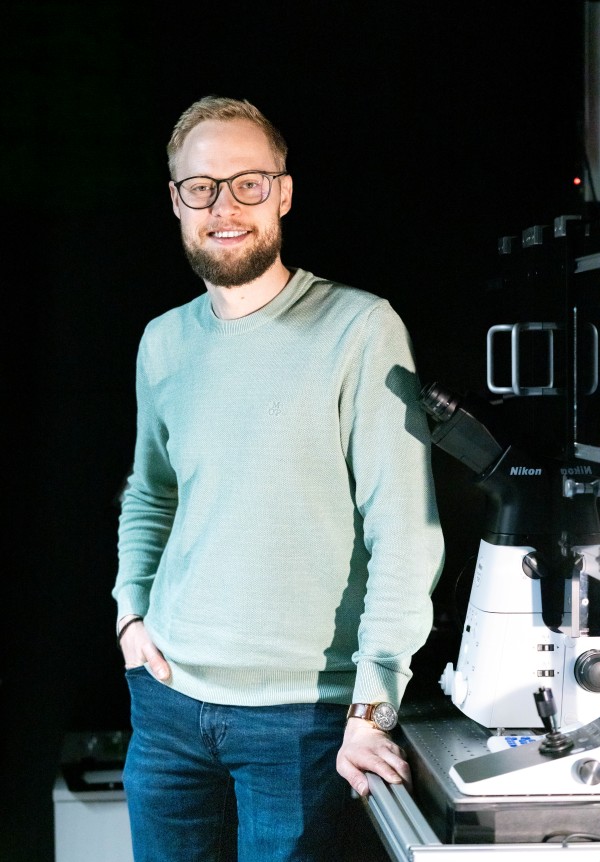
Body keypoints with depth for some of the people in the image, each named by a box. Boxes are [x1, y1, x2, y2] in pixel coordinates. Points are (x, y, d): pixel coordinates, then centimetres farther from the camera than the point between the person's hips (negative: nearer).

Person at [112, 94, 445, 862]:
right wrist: (131, 610, 7)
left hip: (299, 713, -5)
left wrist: (372, 706, -17)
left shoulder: (360, 329, -10)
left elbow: (405, 534, -14)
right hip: (167, 695, 5)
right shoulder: (163, 343, 8)